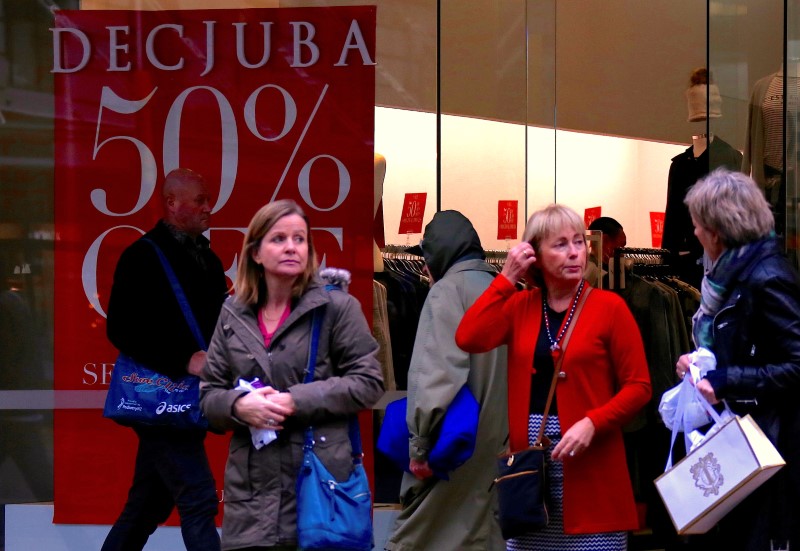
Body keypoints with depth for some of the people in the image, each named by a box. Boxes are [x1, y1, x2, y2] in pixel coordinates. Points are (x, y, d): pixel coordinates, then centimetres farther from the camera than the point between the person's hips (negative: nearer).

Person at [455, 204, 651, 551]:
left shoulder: (609, 306, -2)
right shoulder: (520, 305, 8)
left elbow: (638, 386, -4)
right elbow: (469, 339, -9)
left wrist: (592, 424, -18)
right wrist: (507, 277, -6)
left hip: (589, 467, -3)